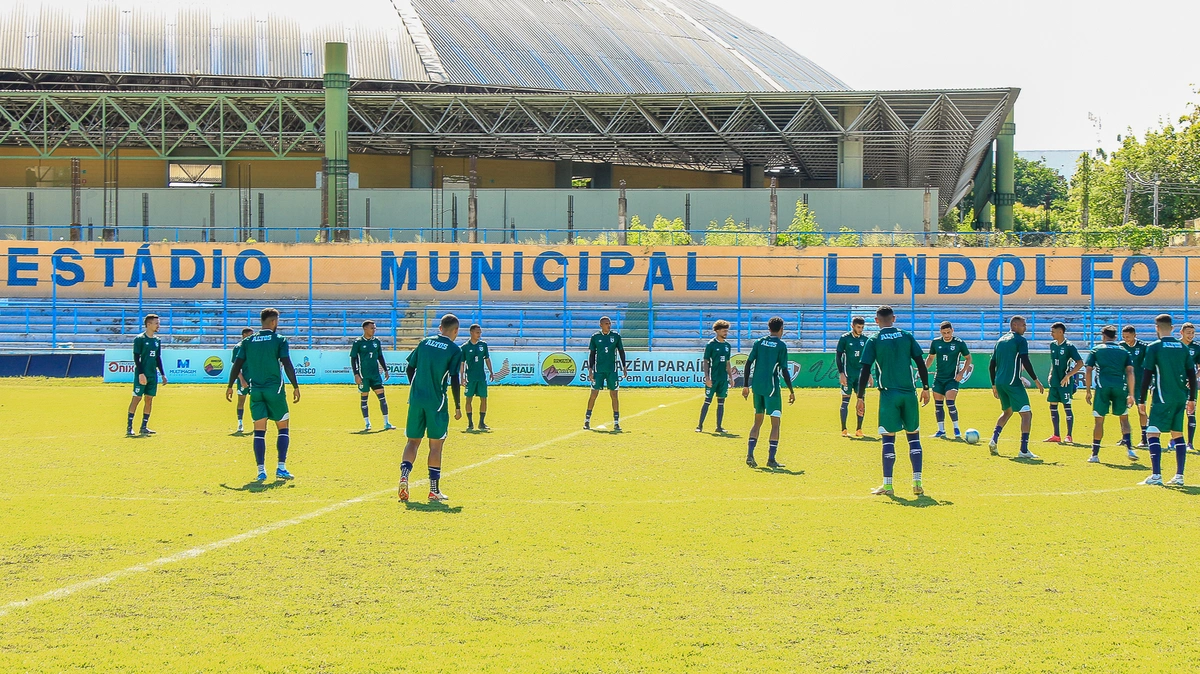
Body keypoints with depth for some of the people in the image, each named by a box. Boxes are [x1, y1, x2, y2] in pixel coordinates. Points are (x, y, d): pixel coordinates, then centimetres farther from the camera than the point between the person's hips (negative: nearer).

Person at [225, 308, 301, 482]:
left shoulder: (248, 341, 9)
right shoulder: (279, 340, -2)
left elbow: (237, 365, 8)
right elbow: (287, 365, -9)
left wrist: (230, 386, 16)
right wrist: (295, 387, -5)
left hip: (256, 390, 3)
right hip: (275, 389, -3)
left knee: (259, 431, 4)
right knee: (283, 429, 8)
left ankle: (261, 470, -3)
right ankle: (281, 468, -2)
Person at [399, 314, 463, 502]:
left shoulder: (425, 342, 10)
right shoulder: (454, 350, -4)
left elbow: (409, 369, 12)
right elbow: (454, 380, -9)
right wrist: (458, 406, 0)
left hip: (416, 400, 4)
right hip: (436, 402, -4)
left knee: (413, 441, 11)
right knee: (436, 444, 4)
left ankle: (404, 473, -14)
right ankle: (434, 490, 7)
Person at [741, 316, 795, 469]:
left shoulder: (759, 342, 8)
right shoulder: (781, 346, -4)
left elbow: (748, 363, 3)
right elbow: (784, 370, -7)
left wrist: (746, 385, 9)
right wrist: (791, 391, 0)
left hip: (757, 386, 5)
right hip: (771, 387, -5)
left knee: (757, 421, 15)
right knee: (775, 423, 2)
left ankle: (750, 455, 4)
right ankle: (771, 459, -3)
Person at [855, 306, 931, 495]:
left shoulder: (873, 341, 1)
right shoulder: (907, 336, 6)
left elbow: (865, 370, -3)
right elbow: (920, 363, 5)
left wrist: (860, 397, 1)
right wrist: (925, 388, 13)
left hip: (888, 394, -2)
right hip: (909, 393, 2)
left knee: (888, 438, 3)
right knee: (913, 436, 10)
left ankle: (887, 484, 1)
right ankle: (917, 482, 6)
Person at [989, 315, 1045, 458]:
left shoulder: (1000, 341, 17)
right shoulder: (1020, 340, -4)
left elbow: (992, 365, 18)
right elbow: (1025, 362, -15)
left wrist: (994, 385, 24)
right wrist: (1036, 380, -9)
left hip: (999, 382, 8)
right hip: (1013, 383, -8)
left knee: (1007, 411, 27)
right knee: (1026, 414, -4)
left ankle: (994, 440, 12)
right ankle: (1024, 450, -14)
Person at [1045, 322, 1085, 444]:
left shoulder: (1069, 346, -13)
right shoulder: (1053, 345, 10)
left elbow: (1080, 363, -16)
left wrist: (1068, 376, -20)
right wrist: (1051, 374, 11)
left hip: (1065, 382, -8)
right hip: (1054, 381, 8)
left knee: (1067, 407, -6)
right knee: (1053, 406, 8)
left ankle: (1069, 436, 0)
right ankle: (1056, 436, 15)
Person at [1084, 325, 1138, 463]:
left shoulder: (1096, 350, 12)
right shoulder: (1124, 351, 16)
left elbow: (1088, 371, 4)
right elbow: (1130, 372, 6)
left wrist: (1088, 391, 8)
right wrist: (1131, 394, 5)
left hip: (1102, 388, -1)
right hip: (1120, 387, 1)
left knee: (1099, 420, 4)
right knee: (1124, 418, 15)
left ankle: (1095, 454, 6)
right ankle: (1129, 449, 0)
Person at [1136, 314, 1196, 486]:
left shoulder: (1154, 347, -6)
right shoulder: (1183, 348, 9)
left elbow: (1147, 376, -7)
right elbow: (1192, 375, 11)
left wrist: (1141, 400, -1)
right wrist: (1191, 399, 20)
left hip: (1163, 398, -5)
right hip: (1181, 398, 5)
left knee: (1152, 433, -4)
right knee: (1178, 435, 13)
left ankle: (1156, 475, -15)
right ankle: (1179, 476, 11)